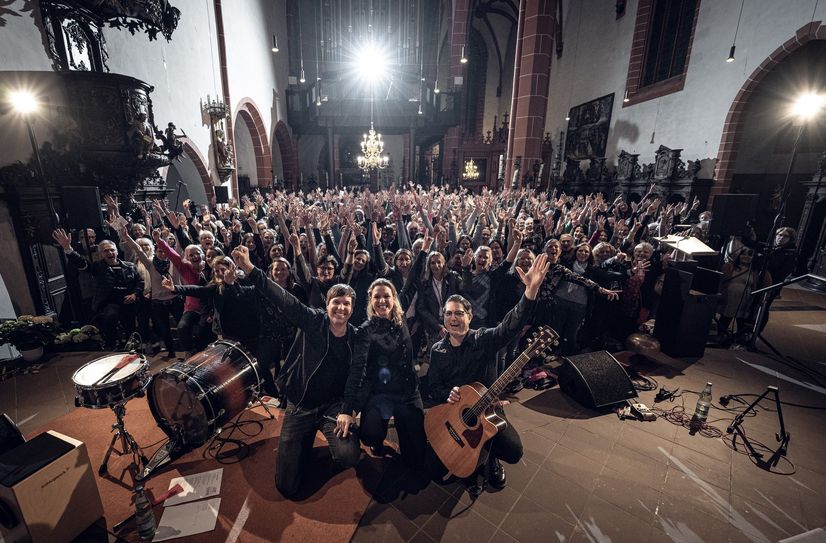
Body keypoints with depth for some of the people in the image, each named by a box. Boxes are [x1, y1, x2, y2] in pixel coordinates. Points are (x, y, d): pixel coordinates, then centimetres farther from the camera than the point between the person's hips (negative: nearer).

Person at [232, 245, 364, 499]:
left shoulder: (356, 339, -6)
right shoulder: (314, 321, -11)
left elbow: (356, 377, -12)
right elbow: (284, 299, -22)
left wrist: (347, 411, -25)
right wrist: (250, 270, -32)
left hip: (333, 404, 0)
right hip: (299, 404, 0)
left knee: (348, 456, -24)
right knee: (287, 486, 4)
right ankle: (307, 439, 33)